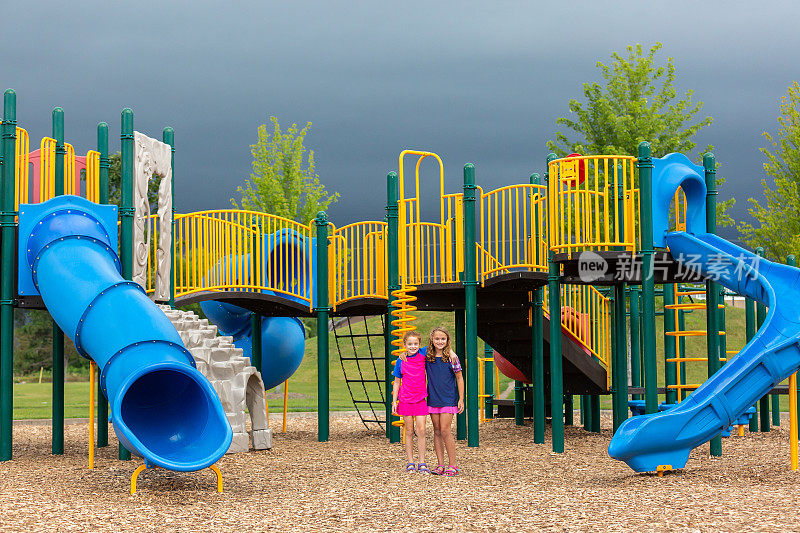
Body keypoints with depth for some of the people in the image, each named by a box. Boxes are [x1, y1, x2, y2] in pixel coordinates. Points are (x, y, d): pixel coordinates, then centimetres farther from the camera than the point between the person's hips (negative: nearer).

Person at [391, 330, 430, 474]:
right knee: (409, 431, 5)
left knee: (421, 431, -4)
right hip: (405, 400, 0)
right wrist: (394, 401, 2)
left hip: (420, 399, 0)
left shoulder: (422, 355, 0)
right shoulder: (401, 361, -1)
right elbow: (397, 382, 5)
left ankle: (422, 463, 2)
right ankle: (410, 463, 11)